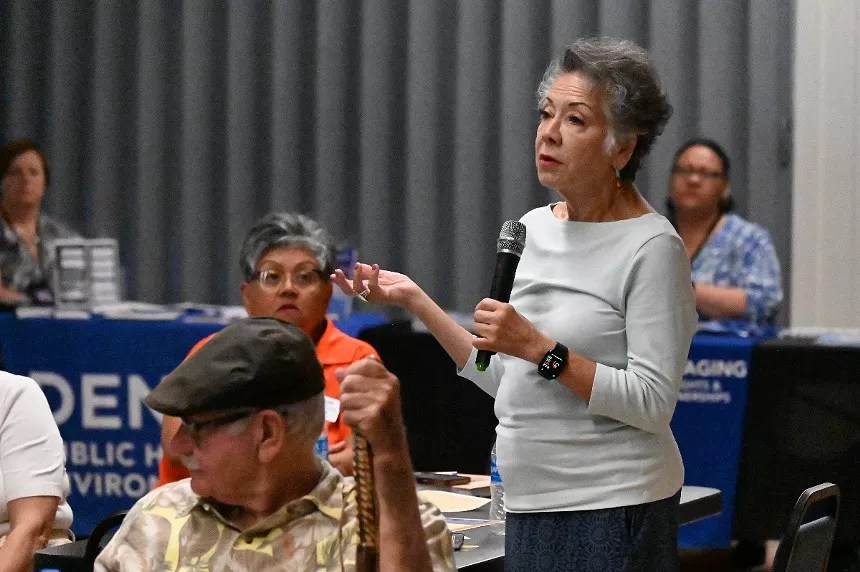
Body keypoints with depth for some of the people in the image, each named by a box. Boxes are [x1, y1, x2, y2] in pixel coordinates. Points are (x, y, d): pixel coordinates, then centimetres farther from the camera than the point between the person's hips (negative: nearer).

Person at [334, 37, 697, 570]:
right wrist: (416, 302, 12)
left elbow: (651, 402, -17)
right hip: (532, 509, 7)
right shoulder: (533, 228, 11)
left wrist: (540, 348, -21)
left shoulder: (652, 247, -11)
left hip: (612, 515, -7)